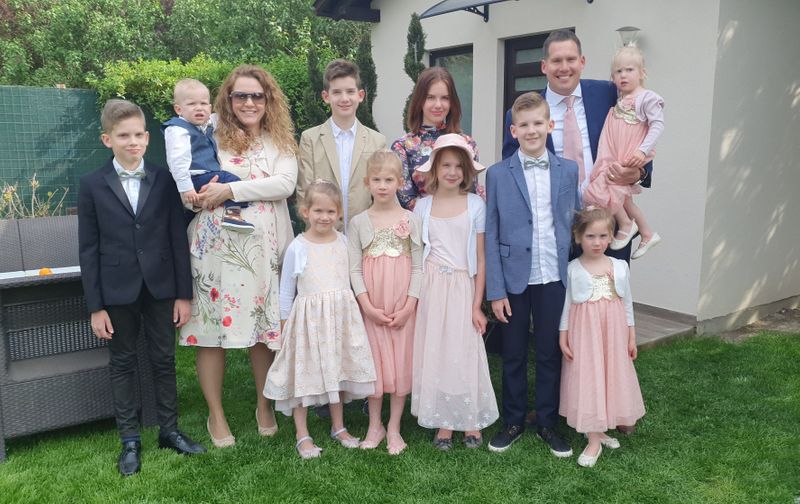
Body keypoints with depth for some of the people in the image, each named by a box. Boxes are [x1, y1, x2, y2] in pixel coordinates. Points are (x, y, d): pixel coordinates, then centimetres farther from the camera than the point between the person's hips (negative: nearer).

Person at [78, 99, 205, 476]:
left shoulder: (164, 180, 0)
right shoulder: (93, 185, -1)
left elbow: (178, 239, 0)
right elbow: (88, 248, -1)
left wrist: (184, 293, -2)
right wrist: (95, 305, -4)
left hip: (161, 287, 1)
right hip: (118, 291, 0)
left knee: (164, 360, 11)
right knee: (122, 363, 10)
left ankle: (169, 430, 26)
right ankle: (129, 441, 23)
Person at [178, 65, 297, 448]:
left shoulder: (280, 141, 9)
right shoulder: (212, 137, 6)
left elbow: (286, 183, -9)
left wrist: (231, 190, -15)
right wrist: (202, 194, -18)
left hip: (263, 247, 1)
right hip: (215, 245, -1)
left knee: (264, 327, 9)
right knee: (212, 327, 4)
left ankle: (264, 405, 30)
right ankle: (216, 415, 21)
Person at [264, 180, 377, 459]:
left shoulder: (343, 242, 1)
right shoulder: (297, 247, -8)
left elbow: (349, 279, 9)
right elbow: (286, 290, -1)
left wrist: (350, 313, 10)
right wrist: (286, 323, 0)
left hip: (340, 317, 3)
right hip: (308, 318, -3)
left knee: (338, 371, 15)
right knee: (303, 373, 4)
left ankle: (338, 427, 33)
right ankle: (302, 435, 20)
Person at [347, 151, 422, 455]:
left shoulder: (411, 220, -1)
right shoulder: (359, 222, 1)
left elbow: (418, 267, -2)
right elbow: (354, 269, -1)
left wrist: (408, 307, -10)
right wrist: (368, 307, -10)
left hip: (403, 308, 0)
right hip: (371, 308, 1)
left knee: (401, 362, 5)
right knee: (374, 362, 8)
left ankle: (394, 427, 21)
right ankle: (375, 425, 25)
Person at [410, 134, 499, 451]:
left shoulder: (475, 205, 0)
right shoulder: (423, 205, 4)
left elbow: (480, 260, 0)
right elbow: (416, 255, 5)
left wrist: (477, 305, -3)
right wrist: (415, 296, -3)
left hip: (462, 287, -1)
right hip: (431, 287, 1)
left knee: (464, 352, 4)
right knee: (434, 352, 6)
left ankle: (471, 421, 21)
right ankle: (443, 423, 19)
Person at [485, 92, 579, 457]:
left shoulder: (568, 170, 4)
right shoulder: (498, 174, -3)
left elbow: (574, 223, 10)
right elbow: (491, 236, -3)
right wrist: (495, 290, -7)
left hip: (554, 277, 2)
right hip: (514, 278, -1)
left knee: (550, 353, 11)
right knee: (513, 354, 10)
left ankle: (547, 423, 28)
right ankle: (513, 421, 28)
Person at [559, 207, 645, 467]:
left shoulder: (620, 267, 1)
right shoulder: (572, 269, -6)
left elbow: (627, 303, 8)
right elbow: (566, 305, -2)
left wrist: (631, 337, 8)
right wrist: (563, 337, -4)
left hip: (613, 332, 3)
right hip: (584, 332, -3)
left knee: (612, 378, 11)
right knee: (588, 381, 0)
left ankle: (602, 429, 31)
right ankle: (594, 441, 10)